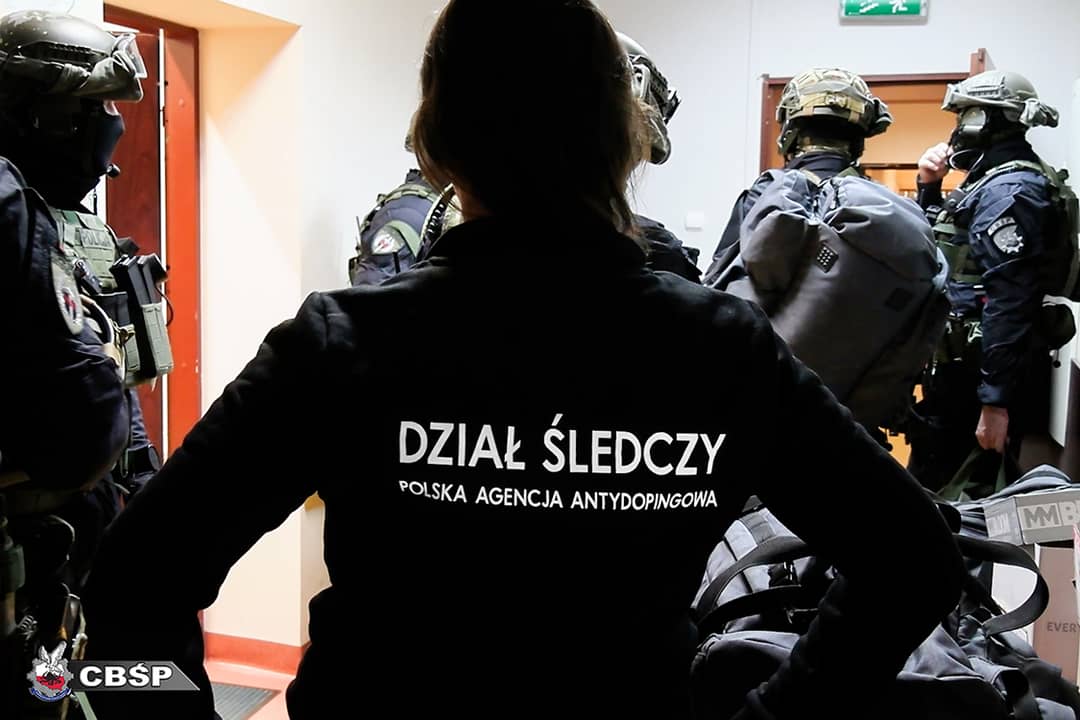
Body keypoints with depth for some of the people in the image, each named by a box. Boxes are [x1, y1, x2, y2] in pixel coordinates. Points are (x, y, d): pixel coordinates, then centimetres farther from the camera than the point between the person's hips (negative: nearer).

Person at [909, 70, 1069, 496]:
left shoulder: (1008, 189, -16)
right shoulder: (992, 181, 16)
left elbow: (1009, 303, -23)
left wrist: (996, 401, -25)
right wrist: (928, 187, 13)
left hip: (977, 374, -10)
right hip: (964, 366, 10)